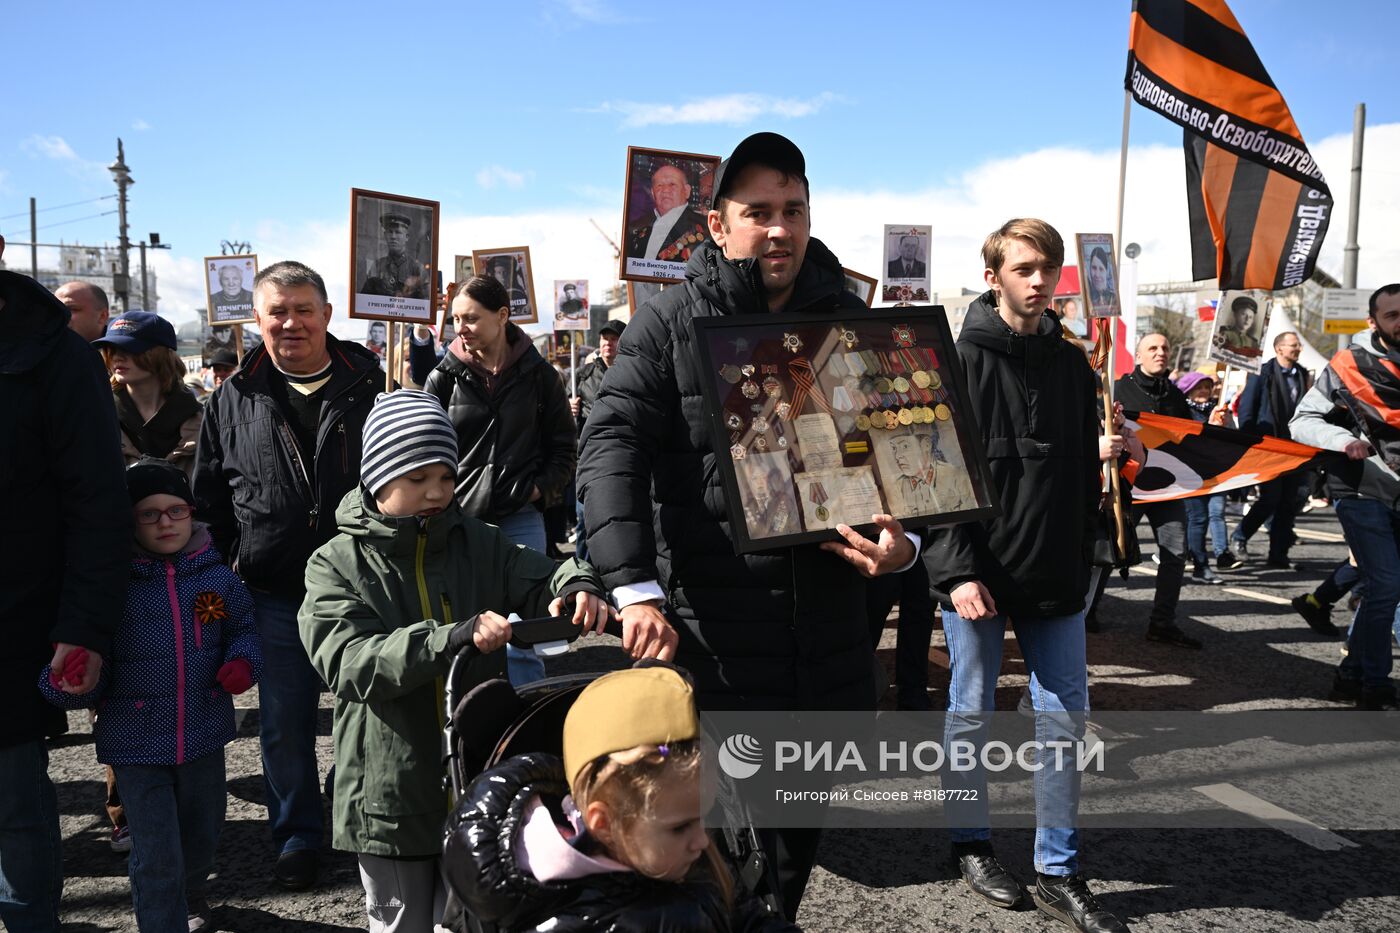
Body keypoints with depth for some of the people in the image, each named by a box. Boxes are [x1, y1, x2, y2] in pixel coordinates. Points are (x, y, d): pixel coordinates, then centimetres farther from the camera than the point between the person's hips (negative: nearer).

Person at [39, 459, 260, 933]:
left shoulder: (217, 576, -4)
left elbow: (241, 628, 11)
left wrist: (243, 663, -9)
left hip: (203, 733, 4)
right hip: (136, 742, -3)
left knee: (202, 833, 24)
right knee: (156, 854, -2)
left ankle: (189, 892, 54)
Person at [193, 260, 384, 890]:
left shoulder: (369, 387, -1)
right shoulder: (233, 400, 3)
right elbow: (209, 499, 9)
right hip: (276, 598, 1)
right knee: (285, 725, 11)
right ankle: (297, 836, 30)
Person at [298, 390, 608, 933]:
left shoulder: (477, 545, 4)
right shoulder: (335, 565, -6)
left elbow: (542, 578, -4)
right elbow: (349, 662, -20)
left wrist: (576, 586, -29)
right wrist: (454, 638, -34)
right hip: (392, 797, -2)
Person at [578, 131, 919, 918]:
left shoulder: (852, 322, 8)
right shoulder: (670, 323, -4)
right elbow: (613, 446, -12)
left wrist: (903, 541, -8)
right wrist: (636, 590, -23)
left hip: (830, 627, 4)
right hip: (713, 630, -4)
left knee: (806, 824, 19)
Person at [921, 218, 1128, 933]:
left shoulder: (1072, 365, 9)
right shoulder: (962, 363, -8)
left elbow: (1086, 477, 14)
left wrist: (1083, 562, 11)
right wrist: (956, 571, -18)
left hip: (1056, 575, 5)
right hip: (979, 575, -5)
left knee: (1065, 717, 7)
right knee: (971, 714, 8)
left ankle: (1057, 873, 20)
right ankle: (971, 845, 29)